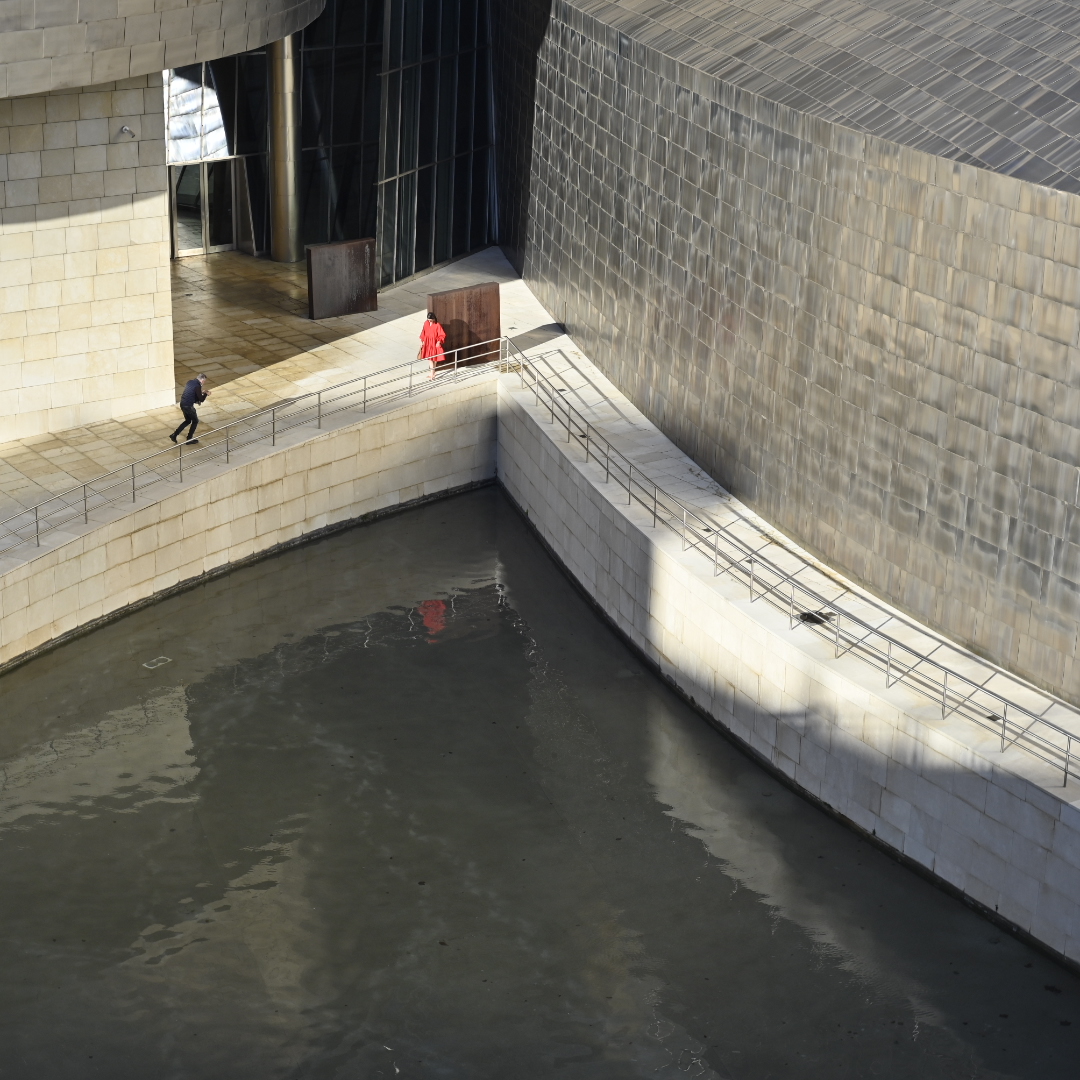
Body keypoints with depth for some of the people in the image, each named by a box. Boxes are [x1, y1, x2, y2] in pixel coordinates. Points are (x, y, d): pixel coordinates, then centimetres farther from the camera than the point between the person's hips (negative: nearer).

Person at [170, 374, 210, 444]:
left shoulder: (190, 382, 7)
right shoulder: (197, 386, -19)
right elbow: (201, 399, -14)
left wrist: (202, 392, 18)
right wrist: (206, 394, 3)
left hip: (182, 404, 8)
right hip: (188, 406, -8)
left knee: (188, 421, 24)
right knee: (195, 421, 13)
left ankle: (174, 435, 19)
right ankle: (189, 439, 19)